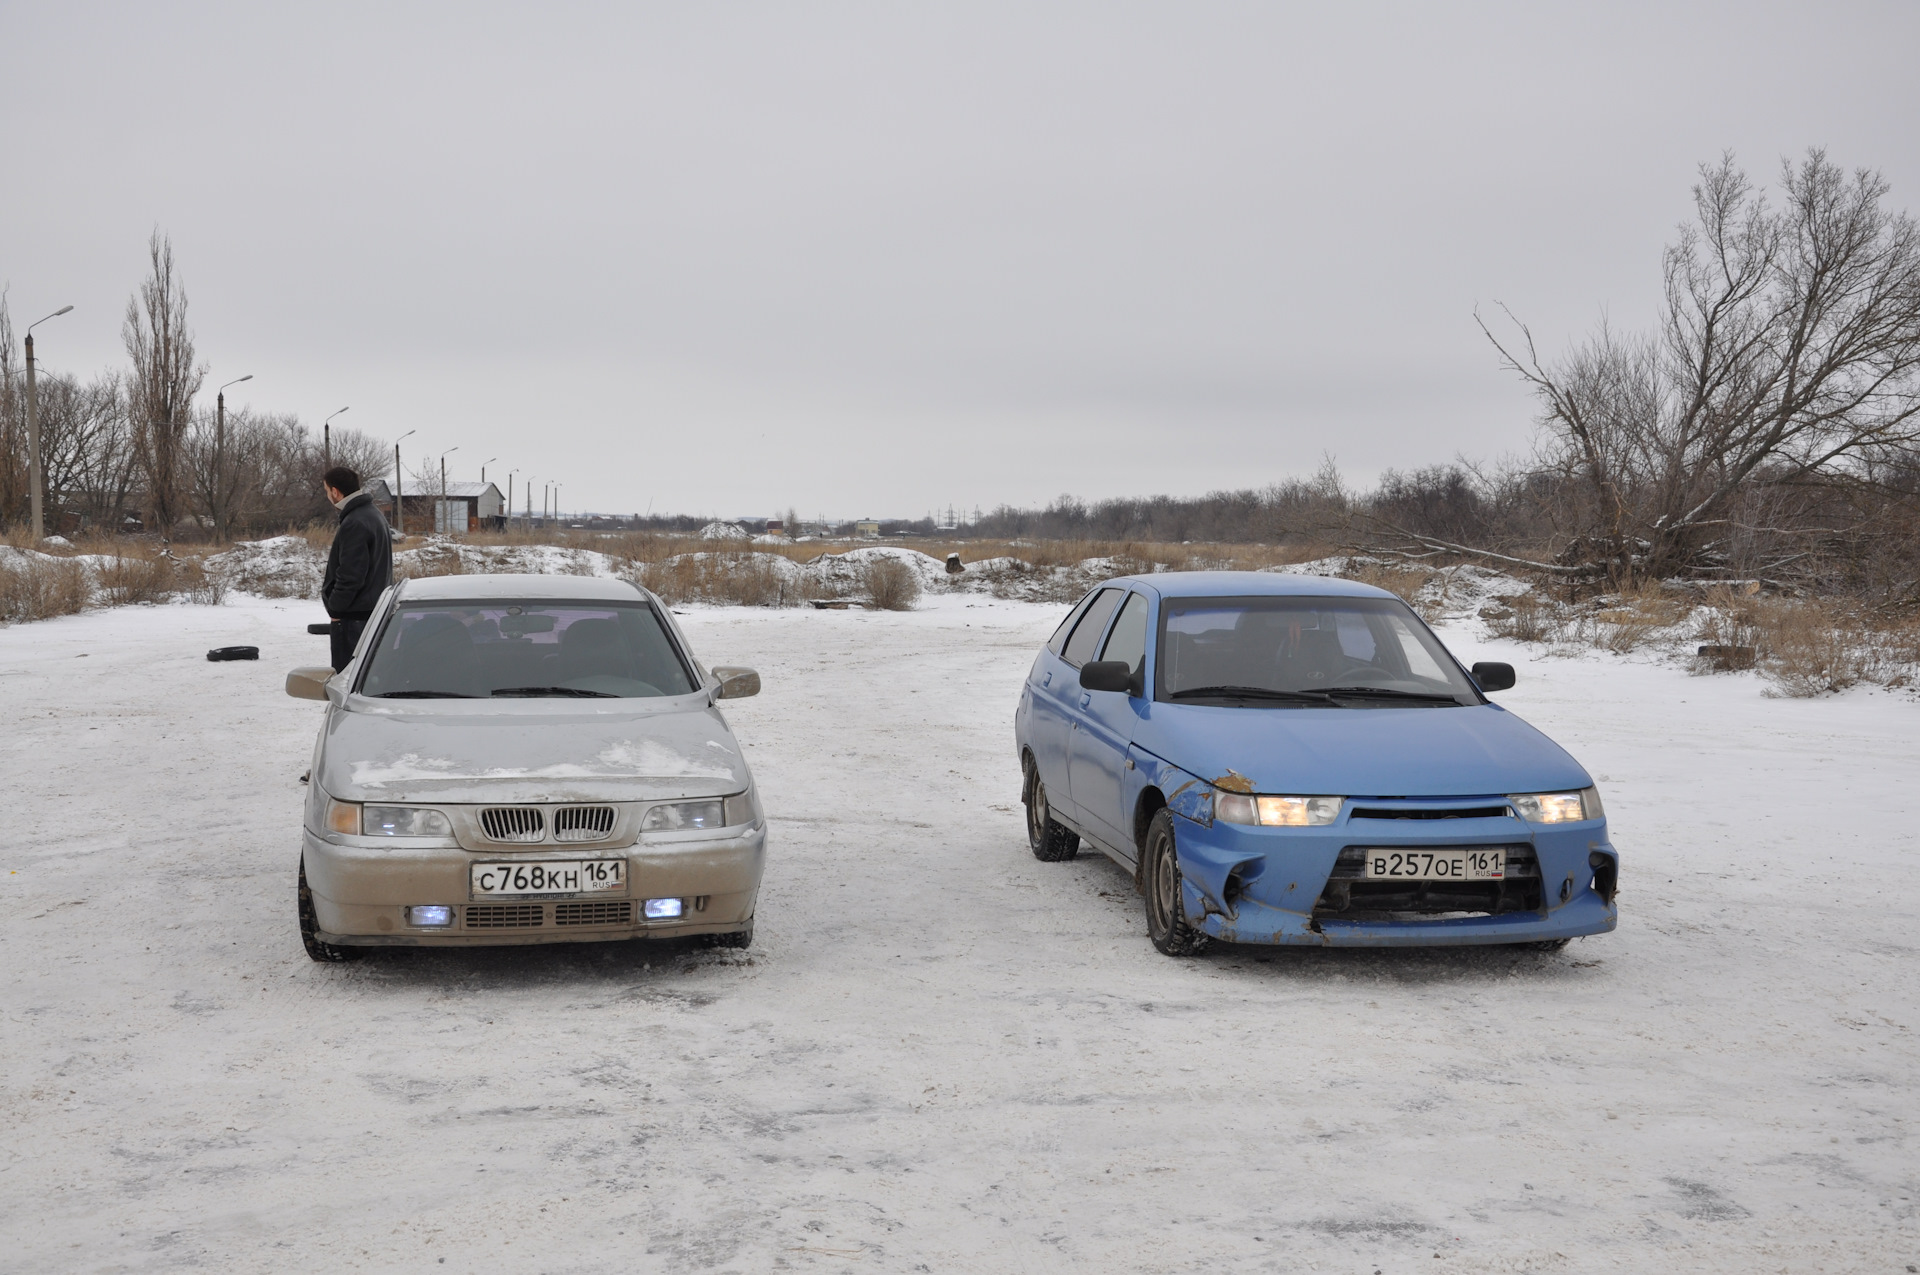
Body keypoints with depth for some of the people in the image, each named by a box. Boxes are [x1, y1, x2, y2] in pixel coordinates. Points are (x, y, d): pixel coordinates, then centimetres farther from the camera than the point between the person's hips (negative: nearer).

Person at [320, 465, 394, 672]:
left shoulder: (354, 523, -19)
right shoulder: (375, 514, 14)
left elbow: (350, 575, -23)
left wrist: (335, 608, -11)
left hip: (354, 616, -10)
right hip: (376, 608, 10)